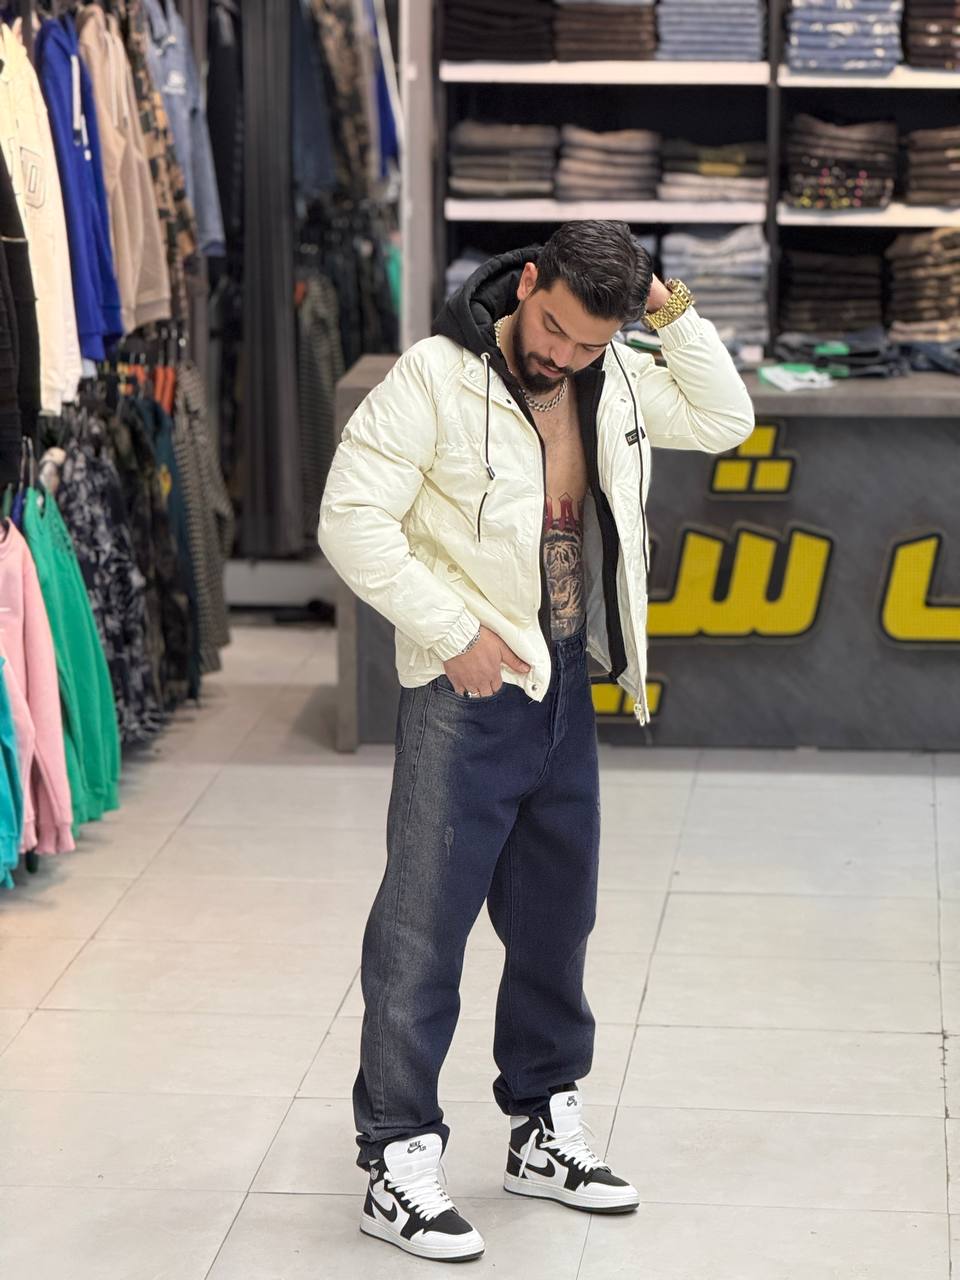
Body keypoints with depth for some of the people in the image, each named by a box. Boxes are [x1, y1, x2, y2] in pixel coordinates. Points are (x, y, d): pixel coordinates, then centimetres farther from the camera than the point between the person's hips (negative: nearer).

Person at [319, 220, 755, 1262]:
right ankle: (397, 1159, 5)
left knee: (555, 920, 16)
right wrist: (453, 632, -19)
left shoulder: (612, 383, 6)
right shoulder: (437, 376, -13)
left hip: (567, 689, 7)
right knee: (424, 928, -3)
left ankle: (543, 1131, 30)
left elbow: (725, 421, 12)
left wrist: (674, 313, -1)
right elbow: (352, 520, -15)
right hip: (465, 695, -7)